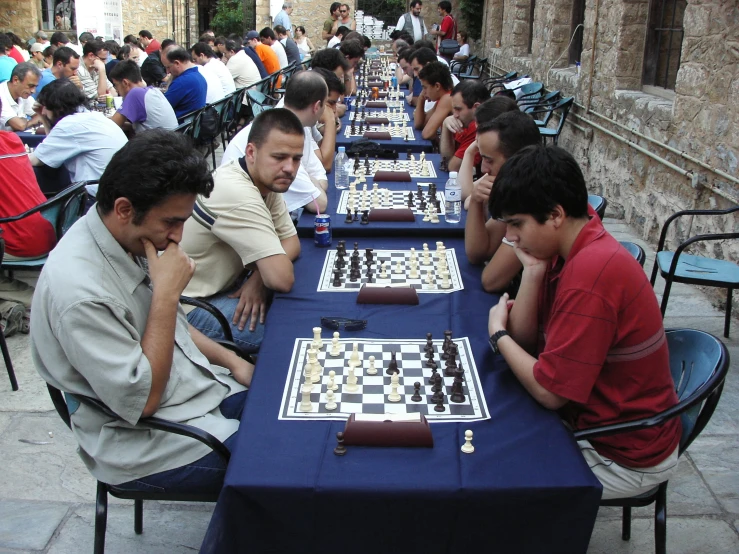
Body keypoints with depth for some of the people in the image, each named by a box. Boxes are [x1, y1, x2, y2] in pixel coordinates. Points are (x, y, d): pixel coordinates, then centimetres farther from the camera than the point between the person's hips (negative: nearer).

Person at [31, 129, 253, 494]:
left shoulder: (135, 239, -2)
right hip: (149, 444, -8)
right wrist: (167, 293, -26)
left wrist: (230, 360, 3)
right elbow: (141, 400, -25)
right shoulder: (80, 290, -29)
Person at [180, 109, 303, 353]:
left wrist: (259, 278, -15)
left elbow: (291, 242, 4)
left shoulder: (267, 178, -2)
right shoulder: (238, 194, -30)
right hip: (191, 305, -9)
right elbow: (282, 279, -33)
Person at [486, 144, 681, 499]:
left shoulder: (590, 274, -31)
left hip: (624, 456, -8)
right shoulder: (571, 249, -2)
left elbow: (549, 392, -26)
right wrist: (534, 269, -14)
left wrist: (497, 334, -9)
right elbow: (524, 337, 0)